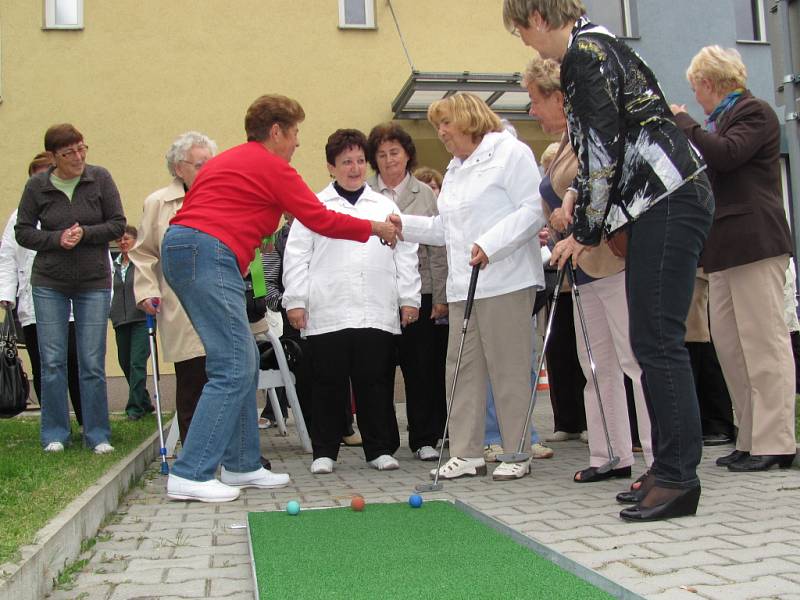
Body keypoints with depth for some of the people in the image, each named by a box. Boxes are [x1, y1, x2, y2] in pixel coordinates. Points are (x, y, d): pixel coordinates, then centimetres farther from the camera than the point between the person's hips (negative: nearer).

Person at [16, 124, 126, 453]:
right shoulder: (37, 185, 0)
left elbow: (118, 225, -1)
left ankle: (97, 435, 10)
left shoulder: (100, 178, -2)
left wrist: (85, 234, -16)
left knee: (93, 362, 0)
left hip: (94, 283, -1)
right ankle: (55, 434, 13)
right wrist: (57, 239, -13)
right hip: (49, 283, 1)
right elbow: (23, 232, 4)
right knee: (52, 361, 2)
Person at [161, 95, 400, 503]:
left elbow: (194, 212, 25)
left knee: (243, 362, 13)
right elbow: (320, 220, 0)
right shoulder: (271, 166, 0)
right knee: (233, 369, -10)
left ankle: (241, 466, 17)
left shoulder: (226, 160, 27)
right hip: (209, 255, -10)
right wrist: (374, 229, 13)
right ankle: (190, 476, -12)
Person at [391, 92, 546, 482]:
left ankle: (517, 454, 7)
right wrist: (404, 225, 17)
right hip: (464, 285, 8)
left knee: (508, 368, -3)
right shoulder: (454, 170, 24)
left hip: (506, 281, -8)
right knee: (462, 367, 5)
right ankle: (467, 453, 11)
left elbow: (533, 210, -12)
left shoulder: (510, 153, -3)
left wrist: (491, 243, -20)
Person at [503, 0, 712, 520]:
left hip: (670, 201, -10)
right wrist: (579, 192, 15)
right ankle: (667, 471, 15)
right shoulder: (591, 46, 21)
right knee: (652, 342, 9)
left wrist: (586, 233, -7)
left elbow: (606, 149, -15)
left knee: (658, 341, -11)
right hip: (658, 205, 10)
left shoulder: (586, 51, -10)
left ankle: (679, 479, -7)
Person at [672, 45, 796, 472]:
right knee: (728, 342, 8)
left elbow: (725, 154, -20)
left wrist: (681, 121, -9)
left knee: (764, 343, -7)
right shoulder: (721, 120, 22)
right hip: (726, 249, 10)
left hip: (753, 243, -10)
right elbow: (703, 166, 22)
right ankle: (751, 439, 13)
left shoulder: (754, 112, -4)